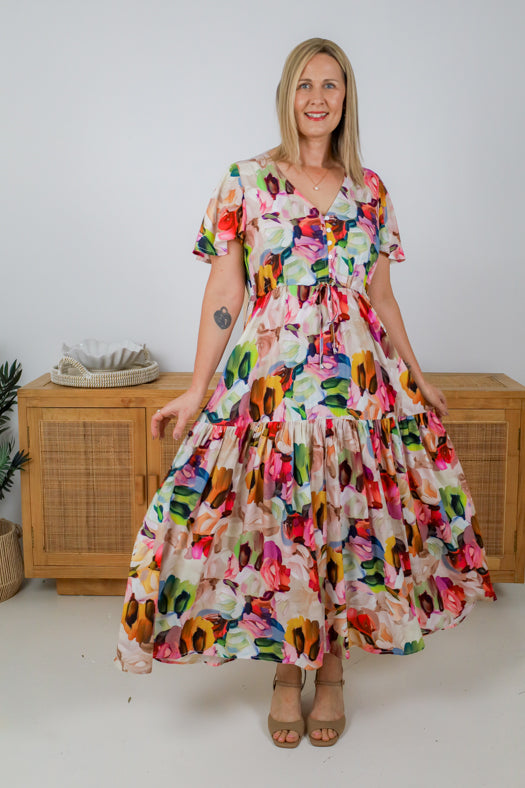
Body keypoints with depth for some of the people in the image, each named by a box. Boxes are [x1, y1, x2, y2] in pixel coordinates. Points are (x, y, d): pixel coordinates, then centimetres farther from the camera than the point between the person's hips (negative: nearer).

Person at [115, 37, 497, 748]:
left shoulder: (370, 190, 10)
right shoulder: (246, 181, 2)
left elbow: (382, 297, 14)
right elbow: (224, 292, -1)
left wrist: (417, 379, 15)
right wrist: (196, 390, -5)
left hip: (360, 377, 3)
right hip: (269, 375, -2)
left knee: (349, 517, 5)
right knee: (278, 519, 2)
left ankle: (332, 668, 24)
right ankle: (287, 669, 23)